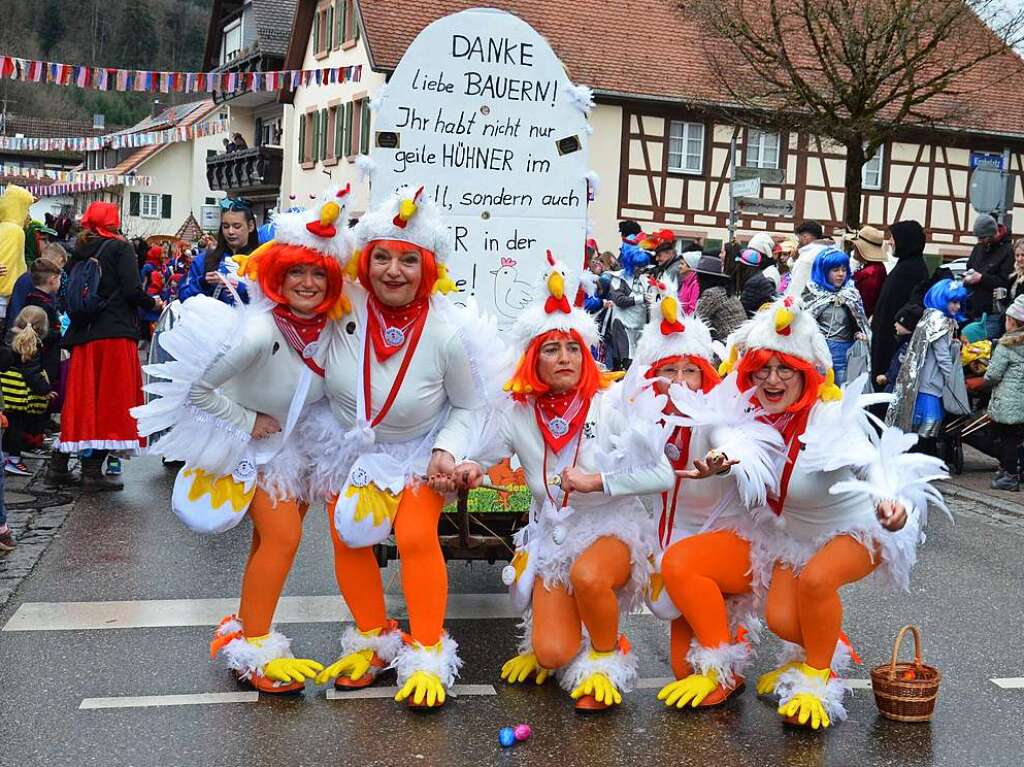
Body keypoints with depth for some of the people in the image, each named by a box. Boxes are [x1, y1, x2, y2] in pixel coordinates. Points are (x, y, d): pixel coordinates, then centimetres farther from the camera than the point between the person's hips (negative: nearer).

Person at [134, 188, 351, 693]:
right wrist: (246, 421, -21)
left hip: (292, 443, 7)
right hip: (246, 444, -7)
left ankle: (244, 630, 32)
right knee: (282, 537, -14)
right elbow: (193, 387, -28)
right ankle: (253, 650, -1)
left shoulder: (331, 325, -13)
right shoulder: (260, 330, -33)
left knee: (273, 538, 15)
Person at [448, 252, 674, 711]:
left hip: (612, 529, -2)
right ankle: (559, 634, 24)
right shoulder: (519, 415, -4)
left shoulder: (613, 403, -11)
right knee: (553, 655, -15)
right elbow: (478, 458, 6)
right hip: (553, 535, 2)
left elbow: (662, 475, -15)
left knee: (587, 575, -38)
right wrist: (468, 469, -18)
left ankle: (607, 656, -6)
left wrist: (596, 481, -24)